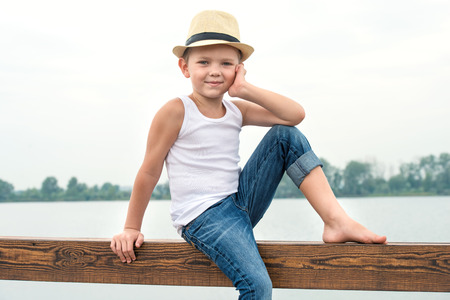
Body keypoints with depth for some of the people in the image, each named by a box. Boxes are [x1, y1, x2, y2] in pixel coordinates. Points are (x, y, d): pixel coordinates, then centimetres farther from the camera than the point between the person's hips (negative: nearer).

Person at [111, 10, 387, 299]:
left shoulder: (236, 111, 6)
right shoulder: (176, 112, -9)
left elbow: (295, 114, -3)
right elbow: (149, 172, -5)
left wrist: (245, 89, -9)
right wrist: (131, 228, -1)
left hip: (241, 202, 6)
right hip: (203, 217, -6)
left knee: (286, 135, -5)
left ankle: (336, 220, -11)